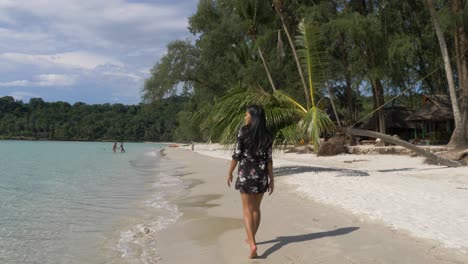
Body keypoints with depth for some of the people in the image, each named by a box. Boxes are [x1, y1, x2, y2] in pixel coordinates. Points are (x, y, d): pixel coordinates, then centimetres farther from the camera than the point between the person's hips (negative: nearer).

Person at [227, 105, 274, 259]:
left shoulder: (243, 131, -8)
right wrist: (272, 179, 6)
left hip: (245, 174, -4)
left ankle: (252, 245, -12)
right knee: (256, 208, 17)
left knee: (248, 210, 0)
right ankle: (251, 238, 31)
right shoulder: (267, 136, 3)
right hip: (261, 175, 4)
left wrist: (230, 172, 4)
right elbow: (269, 159, 1)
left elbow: (237, 155, -7)